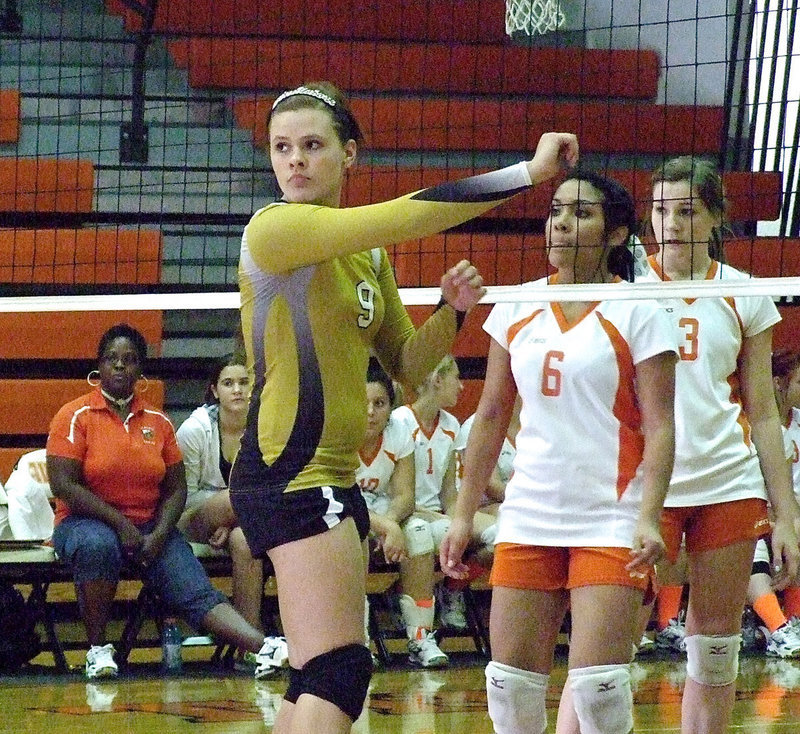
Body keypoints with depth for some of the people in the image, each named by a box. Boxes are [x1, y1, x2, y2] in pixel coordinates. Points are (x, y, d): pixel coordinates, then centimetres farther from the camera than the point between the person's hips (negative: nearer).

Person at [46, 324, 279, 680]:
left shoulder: (158, 422, 11)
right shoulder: (75, 416, -2)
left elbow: (175, 489, 11)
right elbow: (63, 484, -11)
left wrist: (159, 535, -9)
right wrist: (121, 524, -17)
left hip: (150, 528, 3)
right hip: (87, 522, -3)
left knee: (195, 590, -19)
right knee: (98, 545, -39)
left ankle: (265, 647, -41)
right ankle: (98, 650, -24)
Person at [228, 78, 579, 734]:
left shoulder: (367, 254, 15)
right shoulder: (276, 230, -12)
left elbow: (407, 366, 20)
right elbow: (411, 214, -22)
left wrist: (451, 309, 0)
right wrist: (531, 172, -18)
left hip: (332, 479, 9)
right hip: (291, 476, -9)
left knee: (319, 681, 10)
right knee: (337, 675, -17)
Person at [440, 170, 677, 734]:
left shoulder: (637, 312, -4)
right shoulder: (516, 308, 9)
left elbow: (659, 428, -8)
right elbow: (491, 417, 15)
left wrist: (648, 518, -20)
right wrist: (464, 514, 11)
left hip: (610, 521, -5)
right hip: (528, 518, 5)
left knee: (598, 686, -14)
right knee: (510, 684, 1)